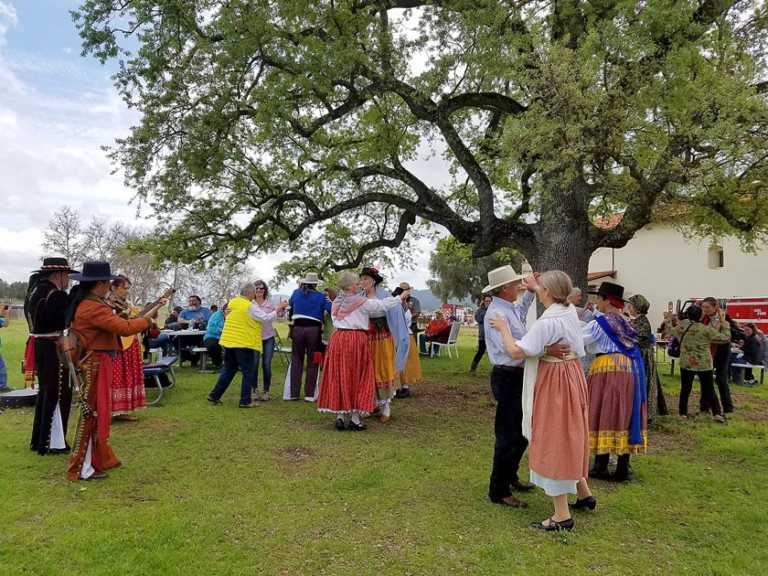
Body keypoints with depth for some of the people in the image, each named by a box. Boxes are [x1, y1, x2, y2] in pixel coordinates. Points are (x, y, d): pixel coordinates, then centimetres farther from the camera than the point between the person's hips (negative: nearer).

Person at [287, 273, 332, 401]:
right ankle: (309, 394, 3)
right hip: (314, 329, -3)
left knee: (296, 361, 11)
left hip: (297, 329, 3)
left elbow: (290, 303, 30)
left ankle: (294, 393, 12)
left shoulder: (296, 293, 11)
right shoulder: (321, 296, 1)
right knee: (312, 362, 4)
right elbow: (331, 309, -8)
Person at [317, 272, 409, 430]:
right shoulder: (362, 302, -7)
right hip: (357, 340, -5)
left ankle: (340, 416, 11)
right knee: (357, 379, 4)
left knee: (338, 378, 10)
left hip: (337, 339, 5)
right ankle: (355, 418, 6)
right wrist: (400, 297, 12)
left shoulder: (336, 302, 11)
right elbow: (383, 305, -3)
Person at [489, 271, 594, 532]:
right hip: (572, 379, 9)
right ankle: (584, 493, 38)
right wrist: (535, 289, 39)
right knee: (570, 438, 23)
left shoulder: (547, 322, -24)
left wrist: (503, 328, -10)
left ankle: (562, 515, 8)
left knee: (553, 441, 0)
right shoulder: (570, 311, 2)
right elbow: (556, 302, 27)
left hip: (552, 383, -9)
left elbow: (516, 351, -25)